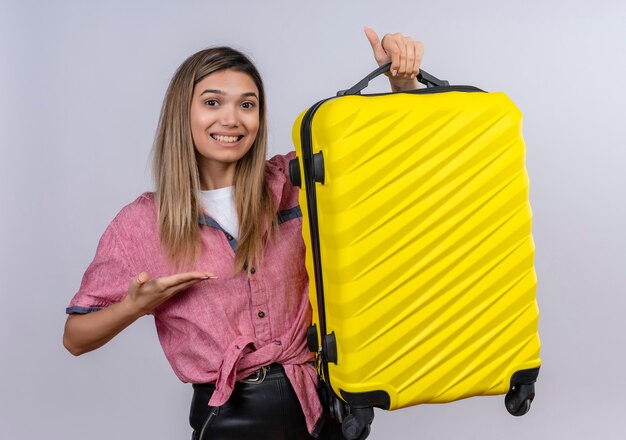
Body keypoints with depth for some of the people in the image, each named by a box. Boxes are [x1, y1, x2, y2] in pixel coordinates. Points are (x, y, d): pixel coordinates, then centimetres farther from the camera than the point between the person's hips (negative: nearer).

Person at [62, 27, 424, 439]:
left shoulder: (294, 182, -1)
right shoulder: (143, 222, -3)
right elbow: (76, 337, 3)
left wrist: (404, 79, -17)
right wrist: (137, 305, -17)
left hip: (320, 405, 2)